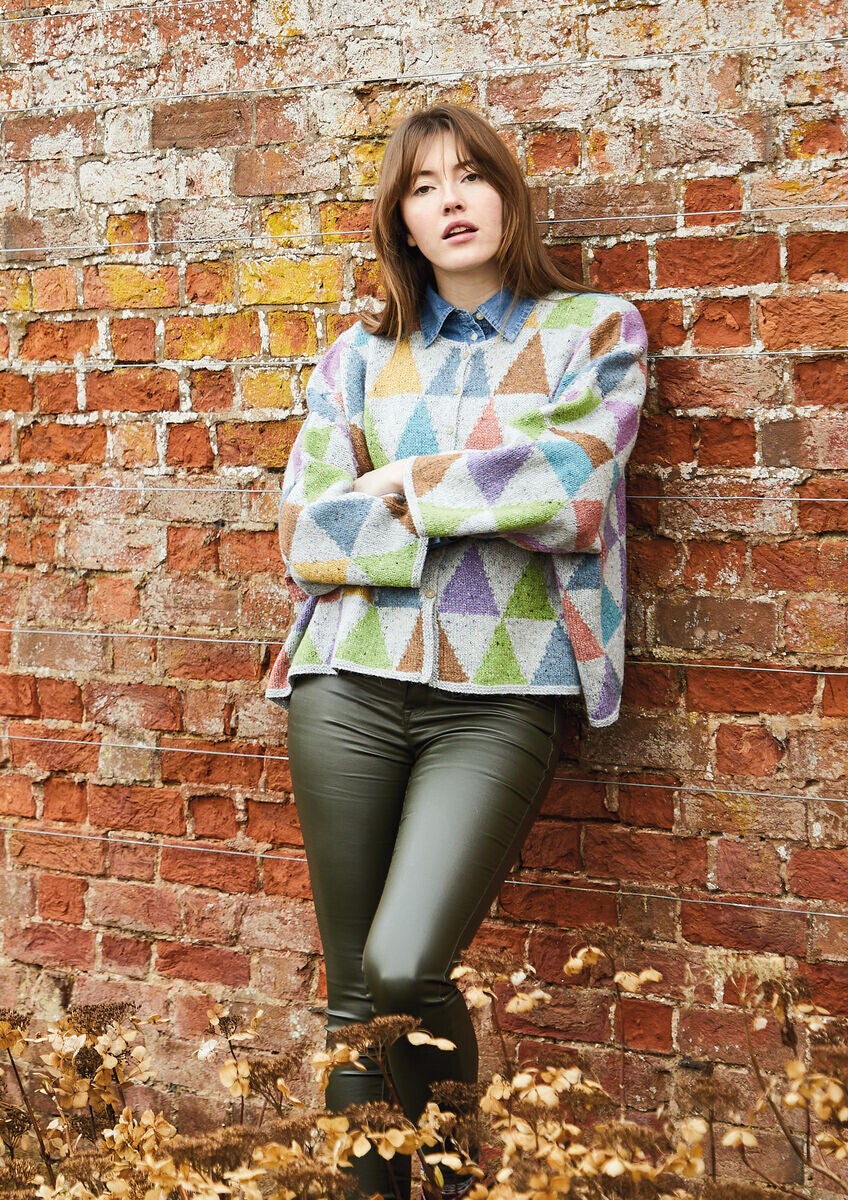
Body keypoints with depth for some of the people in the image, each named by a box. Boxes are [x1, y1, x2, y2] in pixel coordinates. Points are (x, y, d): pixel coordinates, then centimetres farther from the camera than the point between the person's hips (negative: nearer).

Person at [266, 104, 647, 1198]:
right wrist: (483, 502, -5)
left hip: (500, 695, -3)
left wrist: (406, 484, -1)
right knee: (352, 989, 4)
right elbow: (306, 531, 3)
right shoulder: (361, 357, 15)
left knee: (403, 972, -16)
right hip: (351, 683, 3)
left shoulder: (595, 330, 9)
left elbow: (571, 492, -8)